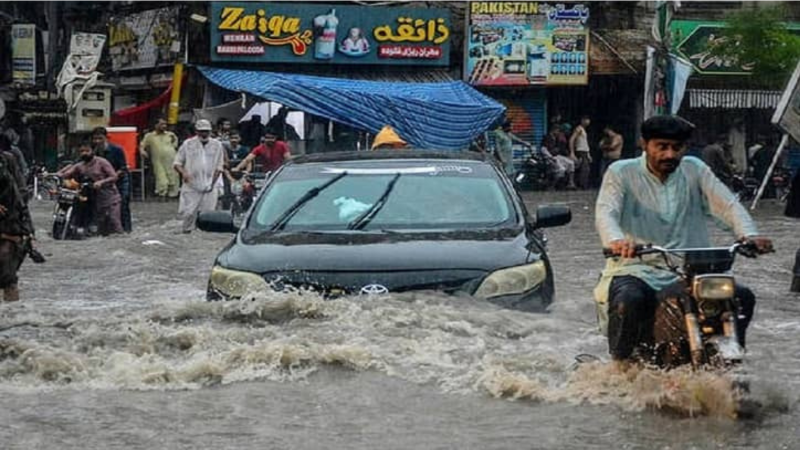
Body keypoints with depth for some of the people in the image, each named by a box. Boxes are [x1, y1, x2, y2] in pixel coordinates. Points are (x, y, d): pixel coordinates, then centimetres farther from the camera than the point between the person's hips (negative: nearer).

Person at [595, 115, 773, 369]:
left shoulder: (694, 170, 10)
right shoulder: (621, 173, 1)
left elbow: (726, 203, -3)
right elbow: (605, 212, -15)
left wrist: (749, 234, -25)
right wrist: (616, 240, -40)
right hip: (637, 267, -3)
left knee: (742, 297, -15)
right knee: (630, 300, -35)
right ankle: (621, 365, -8)